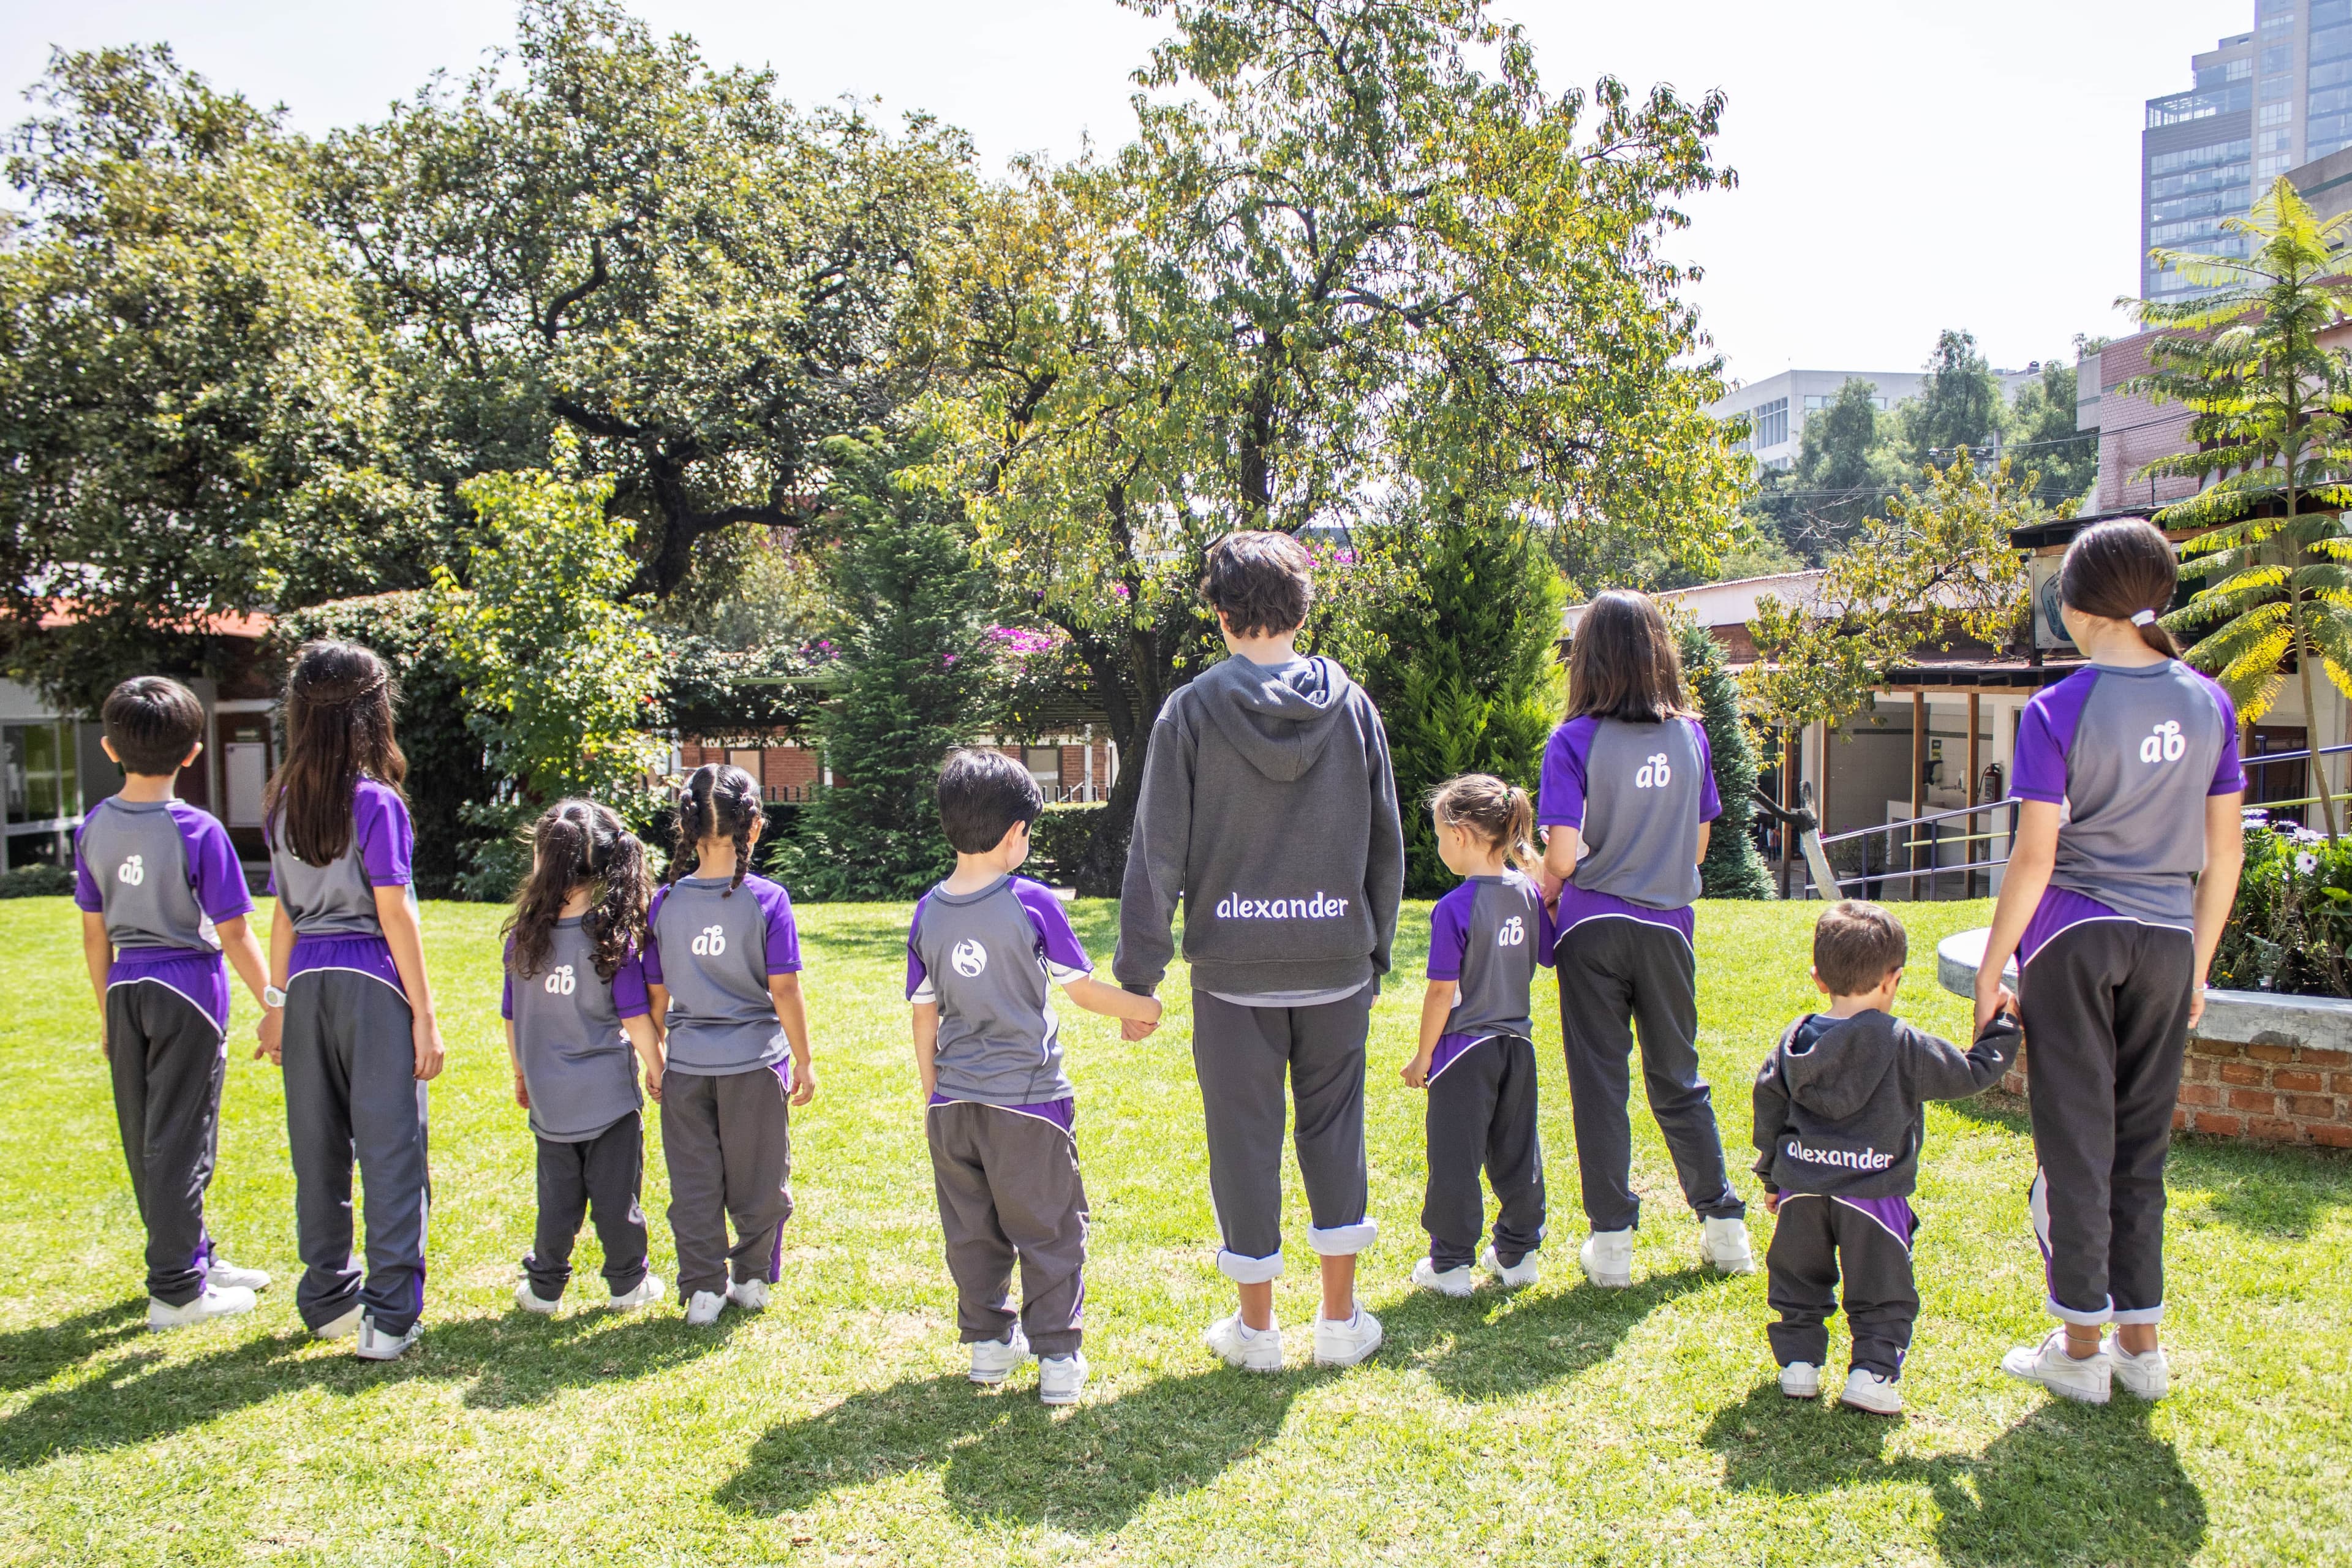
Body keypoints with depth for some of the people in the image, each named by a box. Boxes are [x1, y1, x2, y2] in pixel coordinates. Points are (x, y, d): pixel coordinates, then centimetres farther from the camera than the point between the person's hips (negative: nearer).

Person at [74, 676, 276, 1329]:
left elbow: (94, 933, 8)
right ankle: (176, 1288, 7)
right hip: (187, 986, -5)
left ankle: (193, 1257, 28)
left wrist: (107, 1012, 19)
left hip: (126, 989, 6)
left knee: (145, 1136, 14)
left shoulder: (94, 828, 1)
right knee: (180, 1139, 1)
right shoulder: (197, 830, -14)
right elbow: (234, 936, -12)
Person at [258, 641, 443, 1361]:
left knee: (318, 1145, 14)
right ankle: (389, 1315, 0)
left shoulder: (283, 803, 6)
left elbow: (284, 912, 10)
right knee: (390, 1146, -1)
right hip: (372, 983, -6)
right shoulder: (375, 801, -10)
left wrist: (278, 1001, 18)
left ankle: (327, 1298, 25)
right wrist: (424, 1013, -8)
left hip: (308, 980, 6)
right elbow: (393, 912, -12)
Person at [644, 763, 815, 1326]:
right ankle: (753, 1280, 24)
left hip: (687, 1062, 2)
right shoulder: (767, 900, -9)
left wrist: (654, 1057, 16)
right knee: (757, 1179, 13)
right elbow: (784, 989, -10)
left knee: (694, 1182, 10)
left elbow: (655, 993, 3)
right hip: (755, 1058, -2)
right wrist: (804, 1060, -1)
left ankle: (704, 1290, 15)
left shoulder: (665, 902, -2)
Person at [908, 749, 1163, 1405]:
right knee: (1049, 1231, 6)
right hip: (1027, 1102, -4)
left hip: (953, 1103, 5)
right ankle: (1057, 1357, 9)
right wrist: (1144, 1008, 12)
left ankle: (988, 1341, 26)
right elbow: (1083, 990, -5)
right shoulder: (1032, 903, -13)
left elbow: (924, 1016, 7)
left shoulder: (928, 913, 1)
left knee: (972, 1230, 16)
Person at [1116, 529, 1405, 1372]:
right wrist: (1377, 953, 15)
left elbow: (1157, 854, -6)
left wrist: (1139, 974, -1)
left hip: (1234, 968, -2)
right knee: (1335, 1129, 14)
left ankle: (1256, 1327, 20)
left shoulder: (1192, 710, -6)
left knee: (1244, 1139, 8)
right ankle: (1341, 1318, 20)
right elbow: (1386, 845, 6)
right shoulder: (1352, 705, 1)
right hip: (1337, 962, 2)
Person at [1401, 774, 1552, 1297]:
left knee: (1455, 1157, 5)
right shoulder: (1529, 895, -2)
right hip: (1517, 1043, 6)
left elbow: (1442, 993, -16)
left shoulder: (1455, 909, -19)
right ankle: (1517, 1253, 27)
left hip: (1465, 1049, -6)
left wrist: (1422, 1057, -6)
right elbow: (1550, 955, 11)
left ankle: (1450, 1264, 14)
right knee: (1517, 1152, 15)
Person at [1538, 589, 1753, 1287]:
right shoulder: (1689, 735, 1)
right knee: (1678, 1078, 16)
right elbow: (1699, 846, 7)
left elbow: (1562, 855, -15)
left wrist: (1545, 893, 5)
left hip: (1594, 927, -3)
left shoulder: (1576, 740, -11)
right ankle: (1725, 1226, 23)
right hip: (1667, 928, 3)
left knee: (1599, 1080, 6)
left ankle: (1611, 1240, 10)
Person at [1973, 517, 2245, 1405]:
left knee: (2076, 1141, 5)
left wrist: (1991, 967, -5)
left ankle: (2082, 1348, 13)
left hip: (2074, 938, -4)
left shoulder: (2060, 710, -11)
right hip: (2166, 941, 4)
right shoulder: (2209, 705, 4)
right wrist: (2198, 961, 16)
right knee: (2143, 1142, 14)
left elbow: (2034, 855, -13)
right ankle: (2141, 1342, 21)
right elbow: (2224, 849, 7)